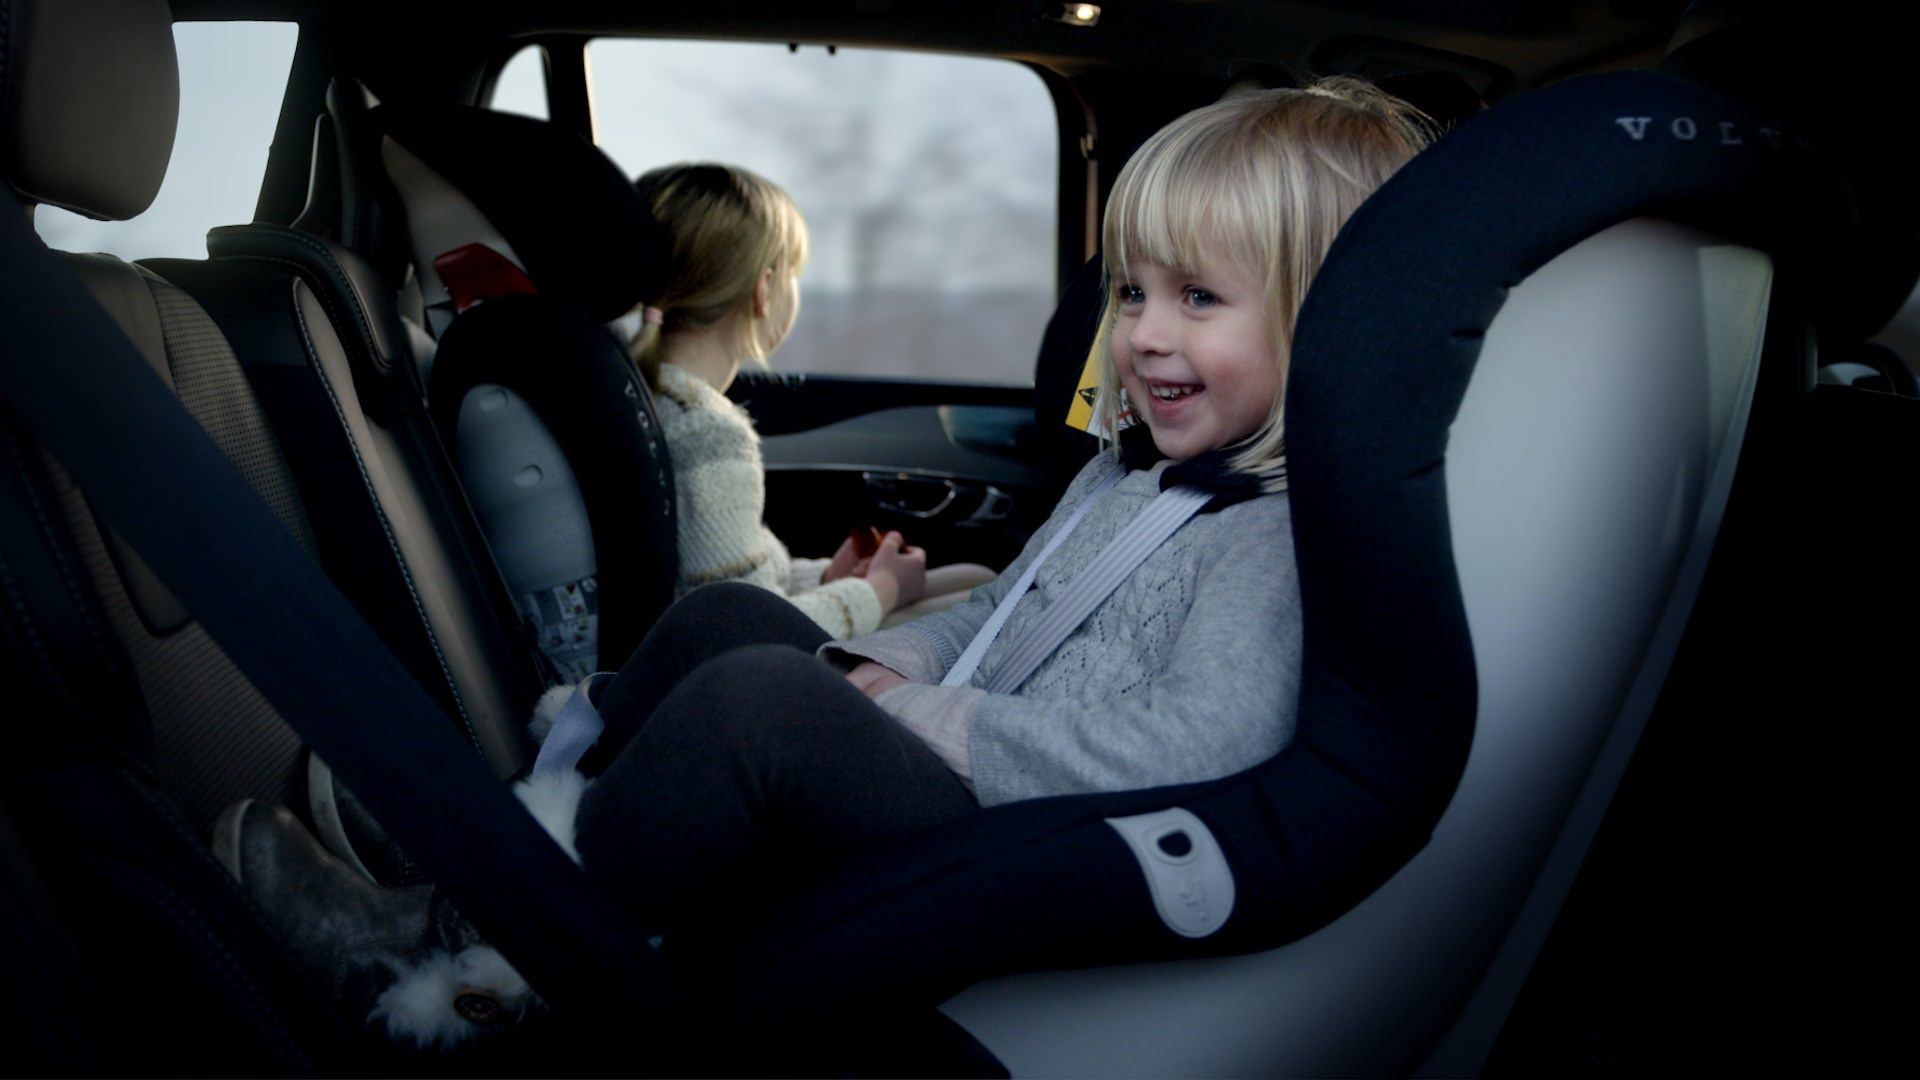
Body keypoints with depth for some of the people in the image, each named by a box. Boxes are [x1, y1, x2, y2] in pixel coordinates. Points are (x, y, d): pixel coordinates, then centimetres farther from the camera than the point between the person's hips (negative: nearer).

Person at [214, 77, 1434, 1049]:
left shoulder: (1277, 536, -16)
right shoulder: (1126, 475, 14)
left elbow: (1207, 745, -29)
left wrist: (946, 724, -22)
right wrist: (881, 662, 4)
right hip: (945, 778, 10)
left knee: (759, 696, -27)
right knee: (726, 616, 11)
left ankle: (509, 951, -8)